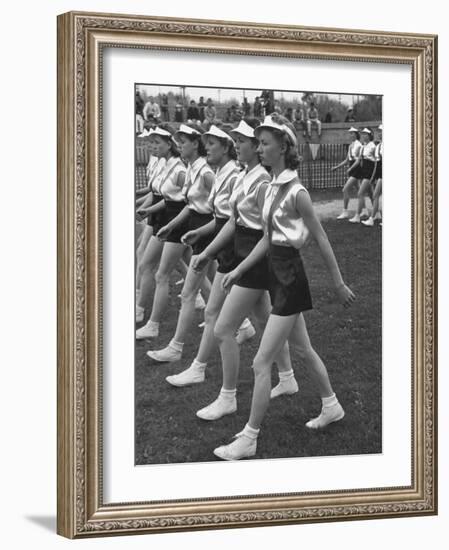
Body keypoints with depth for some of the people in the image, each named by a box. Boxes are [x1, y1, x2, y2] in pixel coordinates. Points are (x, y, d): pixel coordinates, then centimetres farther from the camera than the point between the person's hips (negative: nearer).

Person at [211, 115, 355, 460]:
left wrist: (339, 284, -7)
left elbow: (321, 240, -13)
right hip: (277, 275, 9)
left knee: (262, 363, -6)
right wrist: (239, 270, 12)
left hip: (291, 279, -9)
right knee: (303, 350, 23)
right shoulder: (272, 187, 7)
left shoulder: (296, 193, -18)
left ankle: (249, 440, 2)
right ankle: (332, 407, 41)